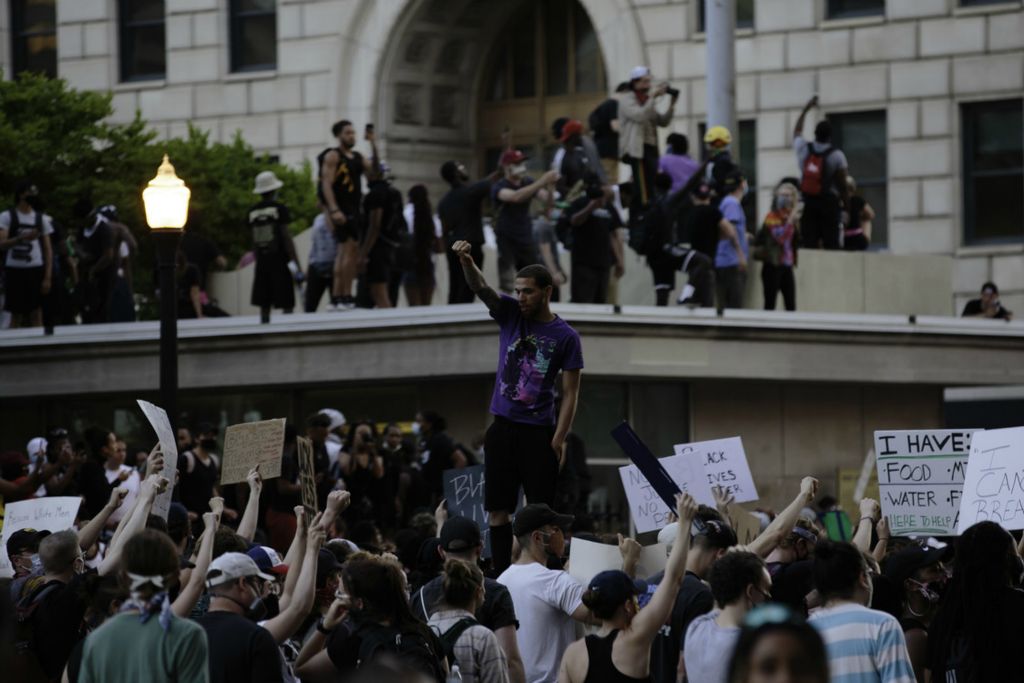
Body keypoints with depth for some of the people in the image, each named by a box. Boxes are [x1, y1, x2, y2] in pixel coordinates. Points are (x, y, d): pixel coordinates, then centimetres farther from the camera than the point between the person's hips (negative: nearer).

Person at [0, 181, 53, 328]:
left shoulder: (42, 219, 9)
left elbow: (48, 250, 9)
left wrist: (48, 277, 1)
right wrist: (22, 238, -25)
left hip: (36, 270, 2)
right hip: (14, 270, -2)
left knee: (36, 313, 0)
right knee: (16, 315, 3)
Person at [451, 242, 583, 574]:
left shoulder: (565, 336, -3)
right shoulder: (510, 314, 5)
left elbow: (570, 393, -3)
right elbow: (480, 288, -11)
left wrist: (559, 439, -12)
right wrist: (466, 262, -33)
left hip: (539, 431, -3)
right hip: (502, 427, 4)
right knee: (497, 509, 3)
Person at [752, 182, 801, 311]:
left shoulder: (791, 216, 12)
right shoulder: (772, 217, -6)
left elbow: (797, 243, 11)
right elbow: (780, 237, -20)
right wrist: (790, 221, -19)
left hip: (787, 266, 6)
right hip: (773, 266, -6)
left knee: (791, 306, 2)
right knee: (770, 305, -5)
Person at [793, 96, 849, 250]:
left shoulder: (804, 149, 2)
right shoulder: (836, 155, -8)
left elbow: (797, 131, 23)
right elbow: (842, 182, -9)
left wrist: (806, 109, 28)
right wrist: (845, 202, 1)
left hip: (808, 201, 3)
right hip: (829, 202, -3)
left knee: (810, 242, 2)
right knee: (831, 242, -5)